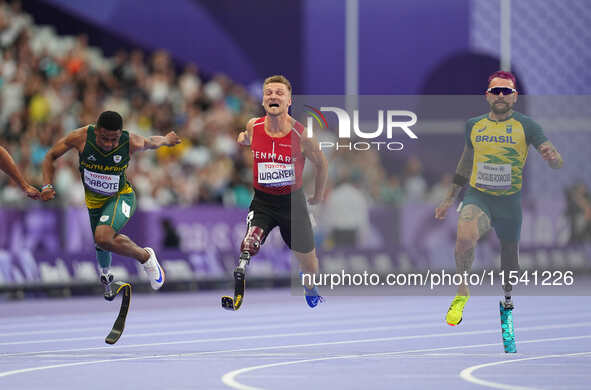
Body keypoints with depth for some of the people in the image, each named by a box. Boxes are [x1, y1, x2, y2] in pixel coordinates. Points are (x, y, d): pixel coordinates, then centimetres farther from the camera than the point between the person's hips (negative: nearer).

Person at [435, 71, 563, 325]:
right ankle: (462, 293, -11)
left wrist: (552, 157, -33)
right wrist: (449, 199, 25)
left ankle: (507, 297, 41)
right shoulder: (474, 125, 7)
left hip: (510, 200, 0)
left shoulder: (526, 126, -2)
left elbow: (557, 163, -7)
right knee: (465, 237, -28)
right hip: (477, 196, 0)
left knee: (510, 252, 12)